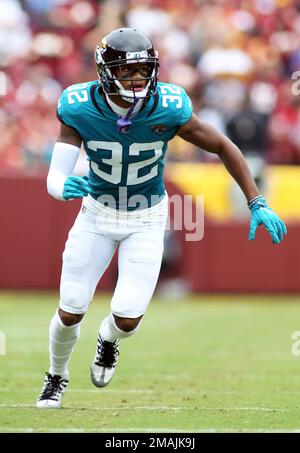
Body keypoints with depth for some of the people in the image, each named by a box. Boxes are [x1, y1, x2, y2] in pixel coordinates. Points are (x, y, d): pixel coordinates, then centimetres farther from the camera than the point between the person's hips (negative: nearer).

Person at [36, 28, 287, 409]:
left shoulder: (168, 109, -26)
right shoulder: (80, 108, -24)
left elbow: (223, 147, -12)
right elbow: (55, 178, -26)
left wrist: (257, 204, -14)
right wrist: (65, 187, -51)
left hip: (146, 219, -1)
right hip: (98, 212, 1)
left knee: (128, 318, -11)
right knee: (70, 312, 2)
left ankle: (108, 339, 29)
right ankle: (57, 377, 35)